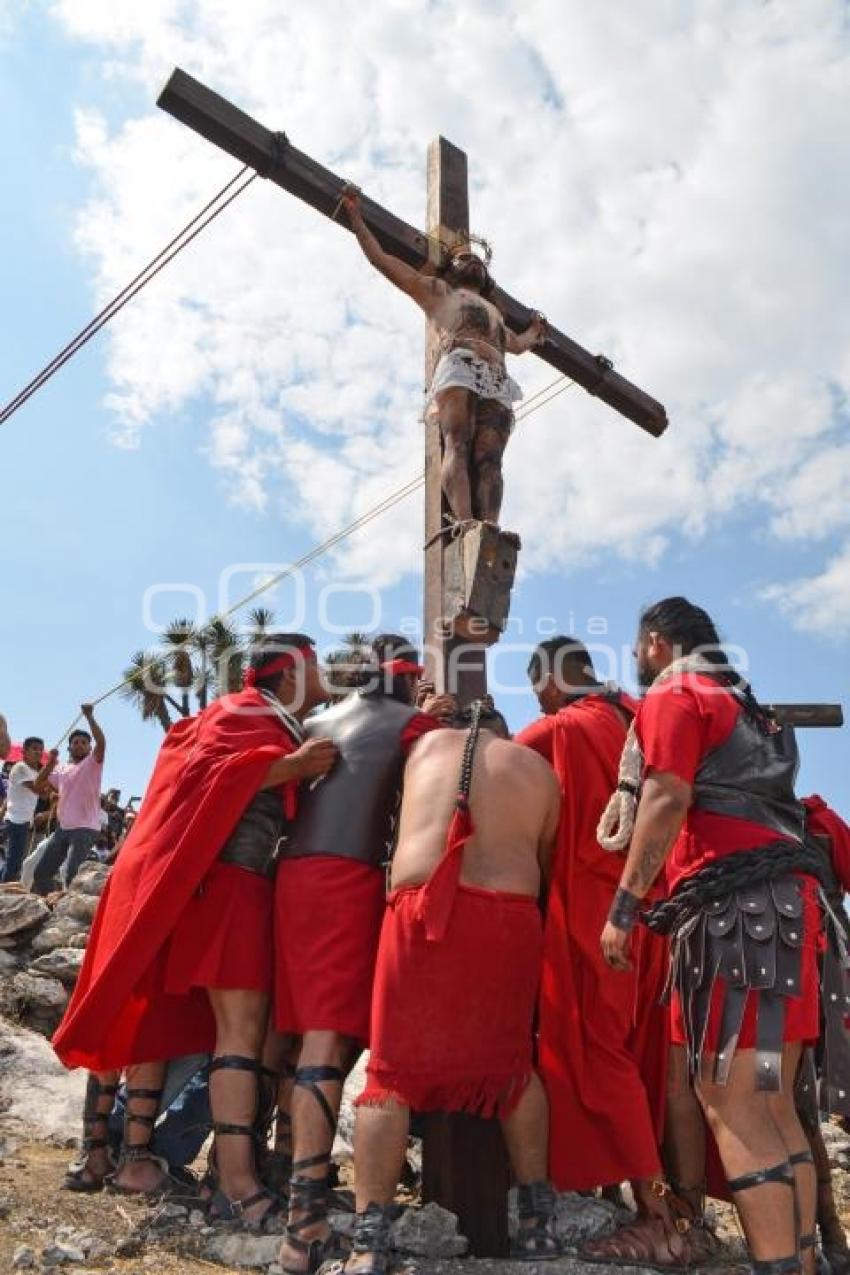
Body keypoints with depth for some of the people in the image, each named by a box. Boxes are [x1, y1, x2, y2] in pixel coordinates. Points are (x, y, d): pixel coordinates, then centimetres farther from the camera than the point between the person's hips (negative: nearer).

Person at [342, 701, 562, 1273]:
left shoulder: (427, 745, 19)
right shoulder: (538, 767, 18)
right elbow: (546, 861, 18)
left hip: (420, 910, -1)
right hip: (509, 916, 2)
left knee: (394, 1070, 4)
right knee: (512, 1063, 19)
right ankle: (537, 1216, 27)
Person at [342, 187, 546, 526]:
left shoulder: (494, 312, 48)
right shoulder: (436, 290, 33)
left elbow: (518, 343, 67)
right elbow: (380, 258, 31)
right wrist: (356, 216, 31)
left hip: (497, 383, 4)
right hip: (458, 367, -4)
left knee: (488, 457, -22)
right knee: (458, 444, -29)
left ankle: (490, 530, -44)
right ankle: (464, 523, -49)